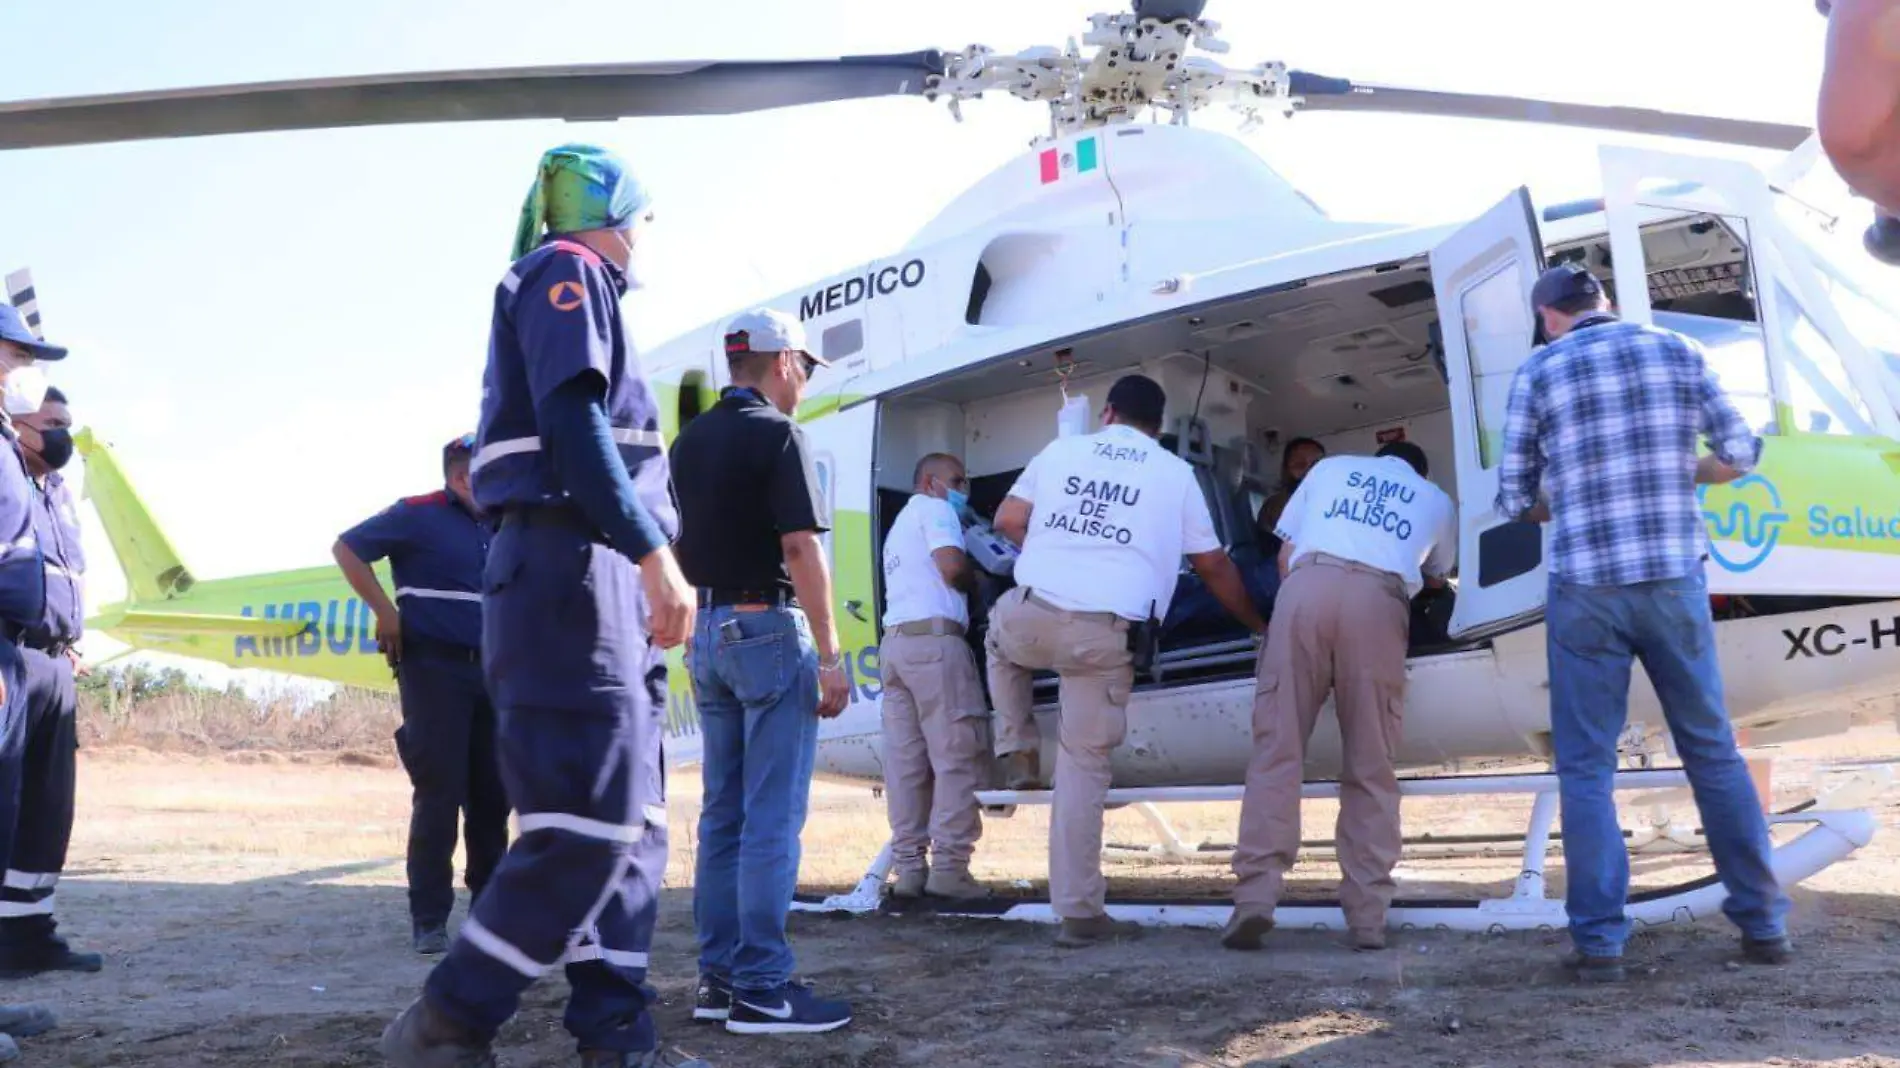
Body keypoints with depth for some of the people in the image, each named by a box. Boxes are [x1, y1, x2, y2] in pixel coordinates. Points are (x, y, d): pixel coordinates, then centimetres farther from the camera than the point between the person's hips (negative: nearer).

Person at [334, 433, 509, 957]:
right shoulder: (419, 515, -4)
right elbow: (346, 548, -6)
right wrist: (386, 613, -10)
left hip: (489, 670, 6)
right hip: (433, 665, -6)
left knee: (492, 795, 8)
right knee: (439, 794, -6)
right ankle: (429, 921, 2)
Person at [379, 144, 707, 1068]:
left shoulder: (577, 285, 25)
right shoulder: (566, 272, -3)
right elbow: (573, 424, -17)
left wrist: (644, 569, 20)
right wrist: (654, 553, -22)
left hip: (595, 575, 10)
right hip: (569, 567, -10)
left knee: (628, 820, 8)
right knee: (593, 823, -13)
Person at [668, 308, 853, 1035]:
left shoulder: (690, 440, 13)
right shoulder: (775, 434, -10)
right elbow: (800, 548, -17)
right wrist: (831, 655, -16)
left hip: (708, 633, 8)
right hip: (769, 629, -8)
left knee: (723, 813, 11)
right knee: (772, 818, -6)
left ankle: (718, 975, 15)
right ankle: (761, 990, -4)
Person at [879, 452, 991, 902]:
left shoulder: (899, 525, 32)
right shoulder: (934, 510, 4)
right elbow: (953, 566, -10)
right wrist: (980, 582, 8)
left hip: (895, 641, 9)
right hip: (934, 639, -9)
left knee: (906, 763, 5)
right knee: (959, 756, -8)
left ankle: (909, 866, 4)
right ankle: (948, 866, -12)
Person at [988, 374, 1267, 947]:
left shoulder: (1062, 449, 16)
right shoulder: (1176, 473, 13)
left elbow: (1008, 521, 15)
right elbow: (1213, 565, 18)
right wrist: (1258, 623, 32)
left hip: (1033, 614, 1)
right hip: (1105, 633, -1)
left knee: (1000, 641, 38)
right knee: (1083, 767, 5)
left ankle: (1018, 747, 27)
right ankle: (1080, 912, 8)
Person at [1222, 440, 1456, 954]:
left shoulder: (1332, 467, 32)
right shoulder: (1437, 500, 32)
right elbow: (1436, 579, 47)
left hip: (1309, 583, 0)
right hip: (1378, 601, 0)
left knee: (1277, 750, -3)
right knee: (1371, 769, 6)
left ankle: (1256, 894, -15)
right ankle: (1368, 915, 1)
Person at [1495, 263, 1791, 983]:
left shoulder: (1538, 372, 1)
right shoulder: (1677, 351, 6)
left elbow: (1515, 500, 3)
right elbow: (1741, 454, 6)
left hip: (1585, 587, -2)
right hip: (1674, 577, 2)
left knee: (1586, 766, 5)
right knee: (1713, 750, 14)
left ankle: (1600, 940, 3)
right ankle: (1763, 923, 19)